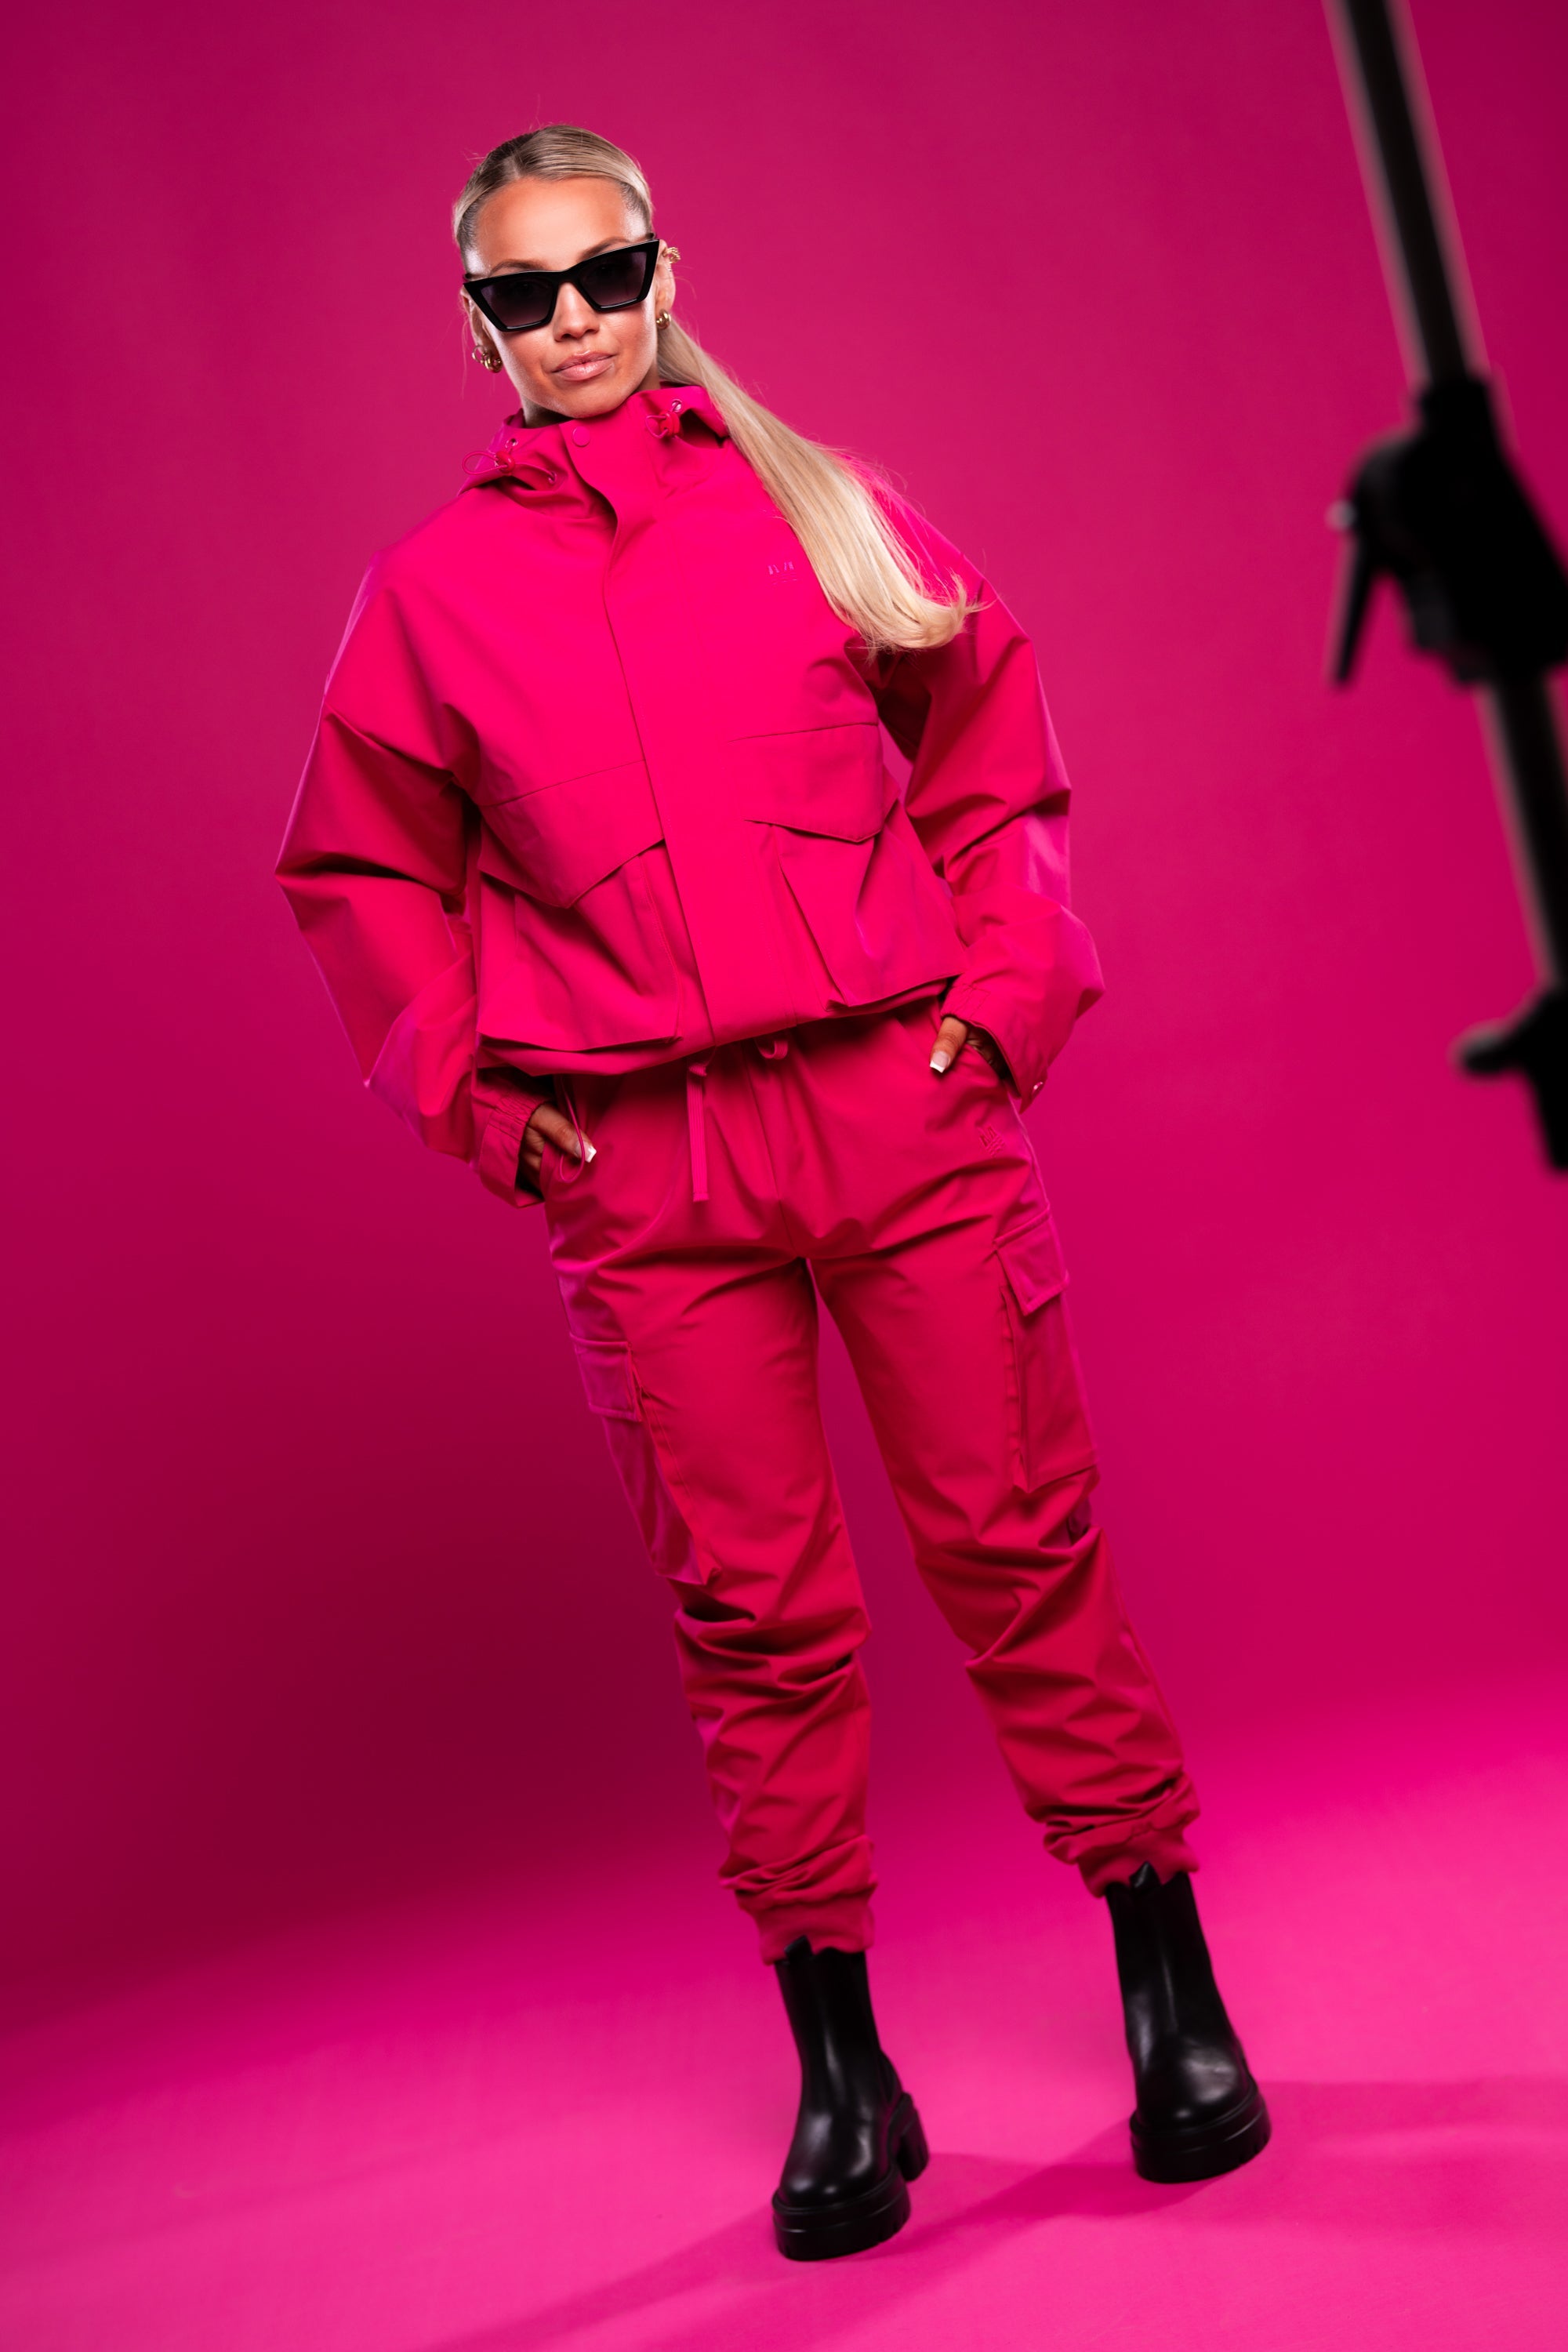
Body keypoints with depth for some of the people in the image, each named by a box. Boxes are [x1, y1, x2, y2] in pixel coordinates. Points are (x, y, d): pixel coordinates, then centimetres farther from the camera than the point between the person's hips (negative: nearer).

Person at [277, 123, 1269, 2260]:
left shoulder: (815, 506, 10)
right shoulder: (432, 586, 9)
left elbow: (990, 755, 14)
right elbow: (363, 875, 15)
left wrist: (1006, 995, 3)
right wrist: (470, 1090, 5)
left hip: (907, 1114, 0)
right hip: (643, 1175, 1)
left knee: (1022, 1551, 4)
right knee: (755, 1610, 4)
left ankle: (1174, 1998, 22)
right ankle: (839, 2072, 19)